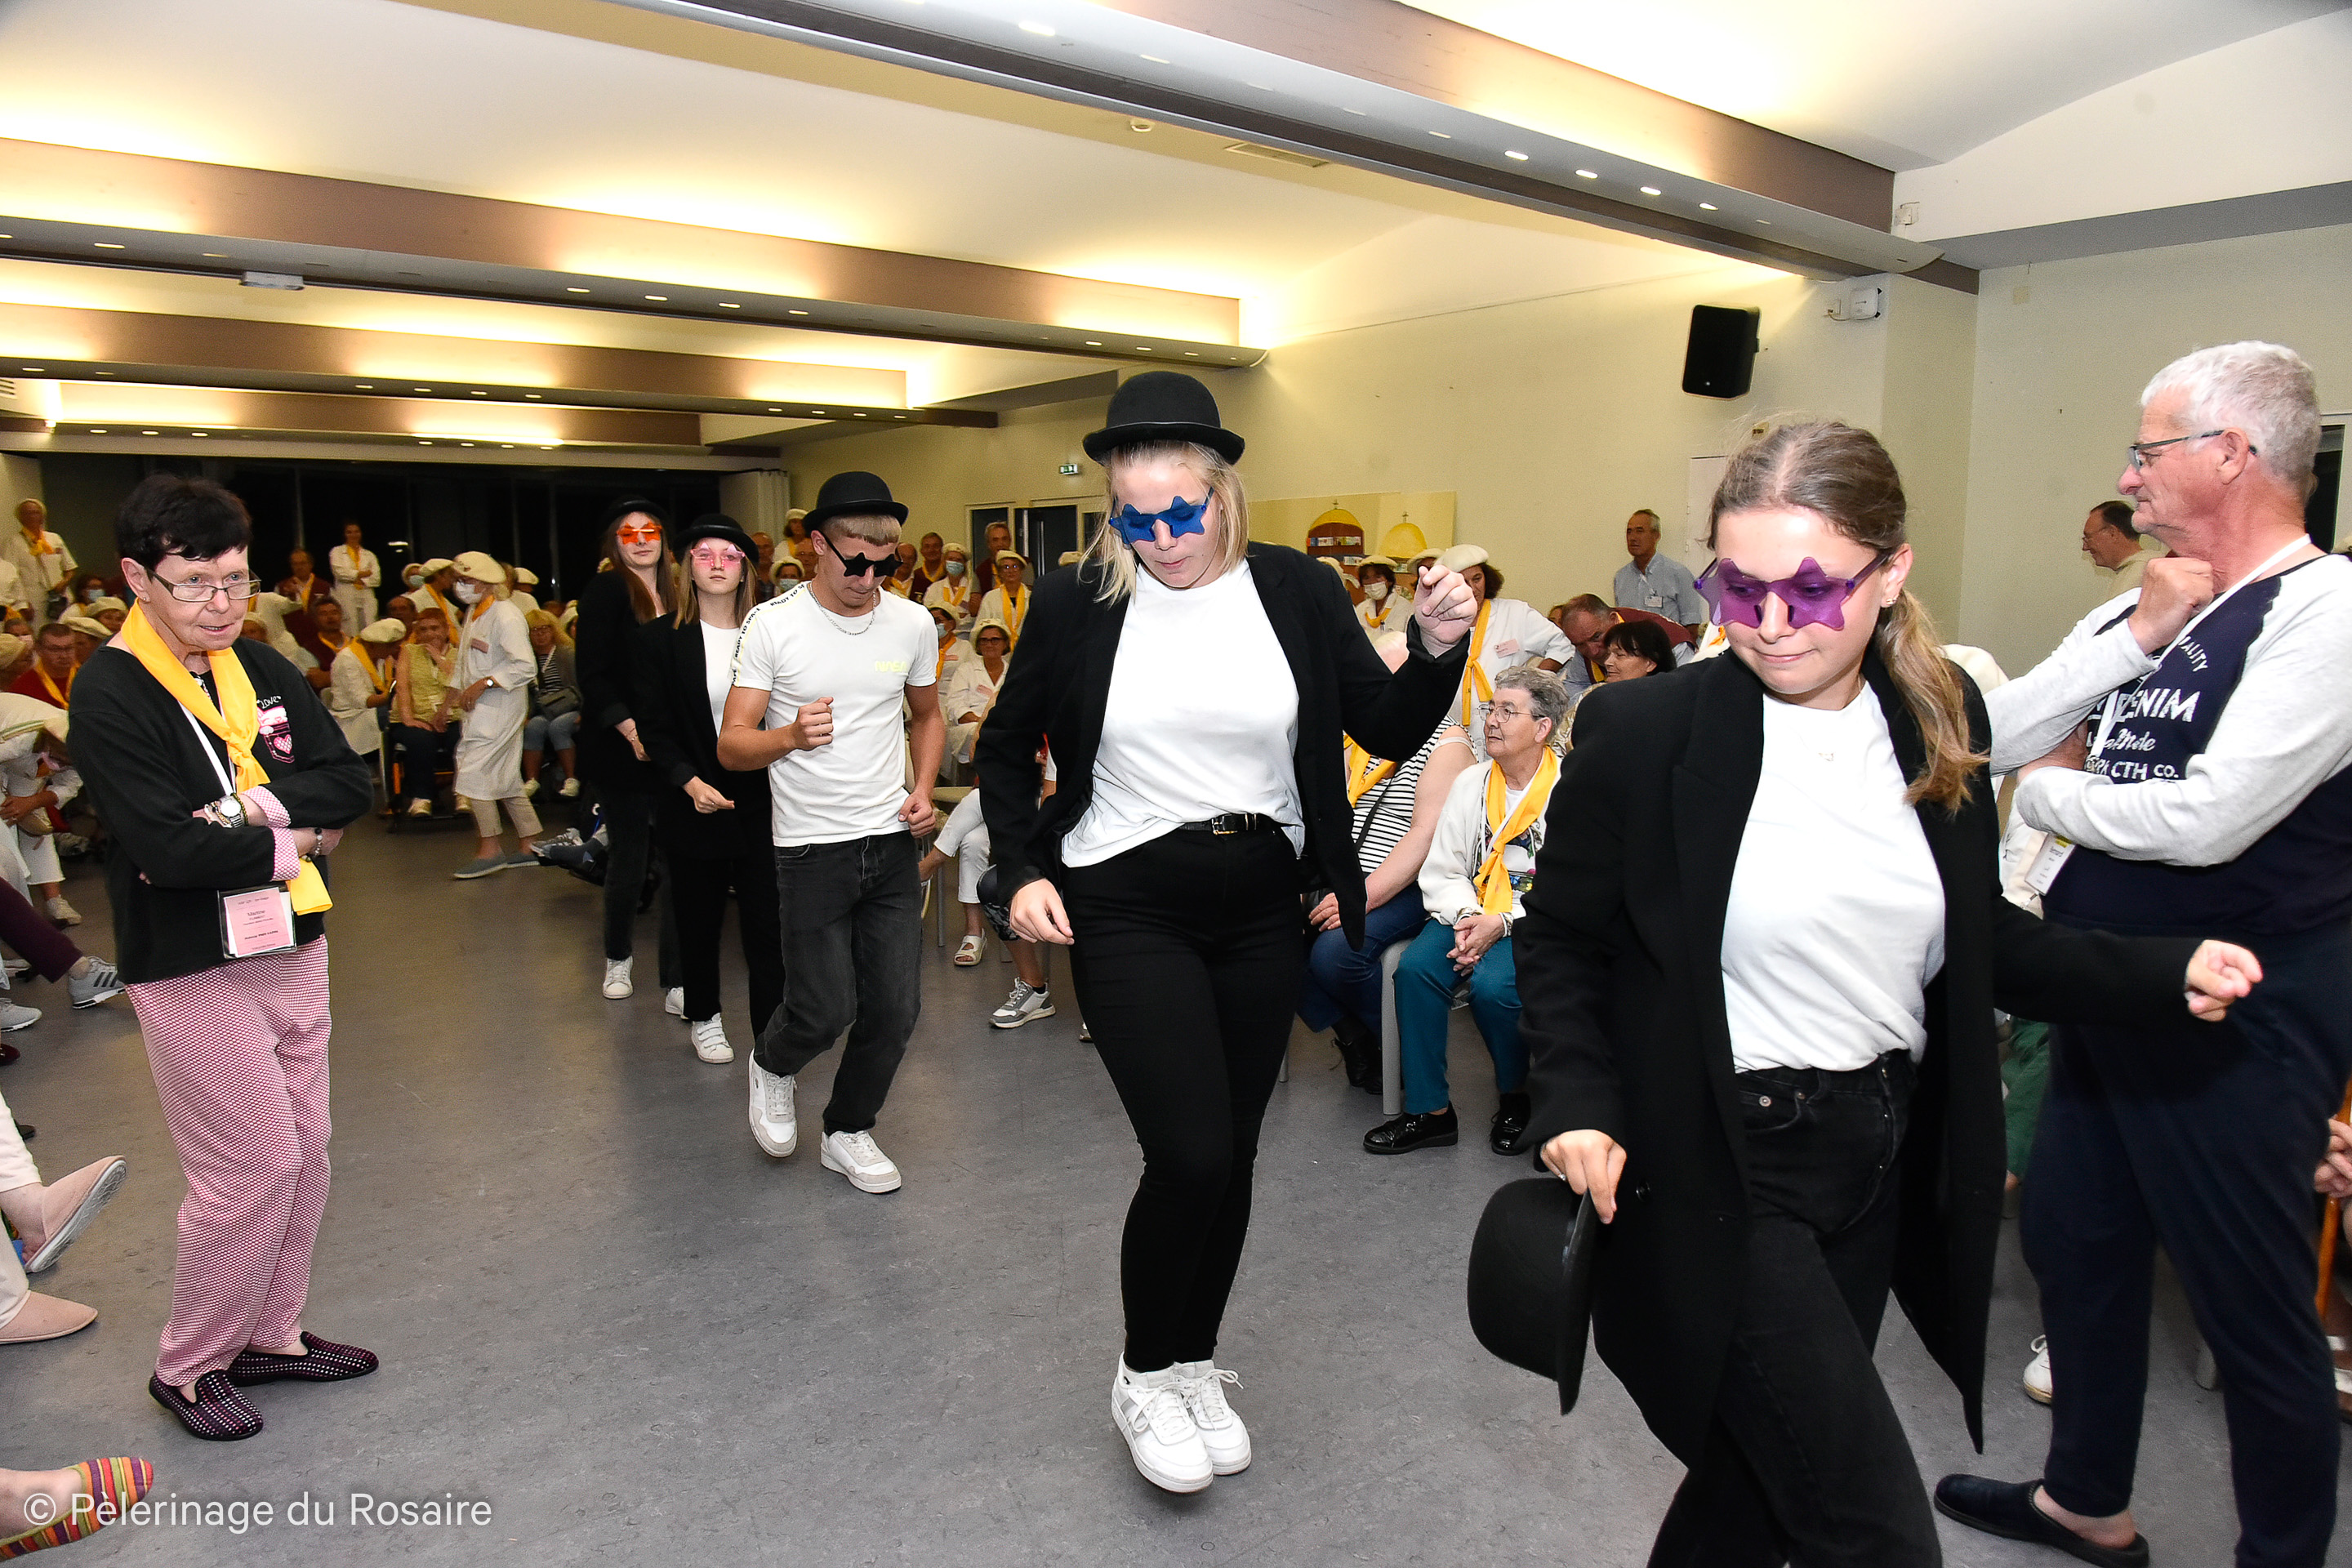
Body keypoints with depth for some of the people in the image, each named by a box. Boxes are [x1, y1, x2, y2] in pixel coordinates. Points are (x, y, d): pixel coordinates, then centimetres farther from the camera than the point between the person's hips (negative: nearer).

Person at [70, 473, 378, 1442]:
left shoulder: (261, 669, 6)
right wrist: (292, 837, -12)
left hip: (293, 950, 7)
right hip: (192, 972, -6)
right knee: (254, 1167, 0)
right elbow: (166, 849, -23)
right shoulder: (109, 694, -14)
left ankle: (270, 1335, 32)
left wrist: (256, 807, -17)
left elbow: (349, 783, -1)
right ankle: (187, 1369, 21)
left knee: (302, 1154, 14)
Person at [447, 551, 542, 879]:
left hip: (501, 706, -9)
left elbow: (526, 666, -22)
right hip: (480, 708, 9)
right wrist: (453, 698, 21)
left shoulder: (505, 616, -15)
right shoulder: (472, 614, 14)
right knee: (506, 777, 10)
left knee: (473, 771, -10)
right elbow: (464, 661, 24)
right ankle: (529, 846, 16)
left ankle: (490, 849, -3)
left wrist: (483, 684, -22)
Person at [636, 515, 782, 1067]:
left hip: (759, 800, 0)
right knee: (699, 919, 14)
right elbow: (654, 727, -1)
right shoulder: (663, 638, 1)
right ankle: (703, 1017, 37)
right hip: (693, 803, 0)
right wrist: (690, 782, -15)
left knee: (766, 923, -4)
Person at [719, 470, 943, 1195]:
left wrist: (924, 788, 4)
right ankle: (772, 1066, 34)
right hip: (811, 849, -3)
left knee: (896, 1006, 6)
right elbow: (731, 745, -7)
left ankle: (849, 1132, 29)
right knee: (826, 1010, -2)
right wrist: (791, 737, -26)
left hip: (892, 843, 4)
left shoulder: (912, 624, 3)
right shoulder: (773, 625, -8)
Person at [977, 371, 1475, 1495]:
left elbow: (1390, 733, 0)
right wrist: (1021, 871, -5)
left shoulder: (1295, 591, -2)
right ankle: (1145, 1377, 18)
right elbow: (1006, 747, 6)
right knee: (1190, 1153, -11)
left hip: (1260, 908, 3)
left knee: (1230, 1156, 12)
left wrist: (1438, 651, -17)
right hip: (1126, 911, -3)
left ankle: (1195, 1366, 36)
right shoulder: (1078, 603, -5)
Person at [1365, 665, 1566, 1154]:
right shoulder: (1471, 782, 9)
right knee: (1415, 968, -23)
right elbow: (1440, 870, 7)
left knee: (1492, 984, -31)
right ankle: (1430, 1111, -11)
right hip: (1470, 912, 5)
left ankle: (1516, 1096, 0)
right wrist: (1465, 917, -13)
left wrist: (1504, 922, -21)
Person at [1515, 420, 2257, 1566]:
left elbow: (1975, 941, 11)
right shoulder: (1643, 730, -14)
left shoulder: (1938, 721, 1)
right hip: (1719, 1172, -5)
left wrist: (2167, 973, 0)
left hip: (1881, 1167, 6)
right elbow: (1560, 938, -6)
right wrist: (1579, 1103, -17)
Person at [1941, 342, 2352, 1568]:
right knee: (2073, 1245, 20)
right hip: (2106, 999, 9)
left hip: (2233, 1034, -9)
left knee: (2253, 1308, 8)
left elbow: (2209, 816, -27)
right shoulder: (2142, 612, 9)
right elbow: (1995, 734, 0)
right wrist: (2137, 637, -11)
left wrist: (2049, 792, -9)